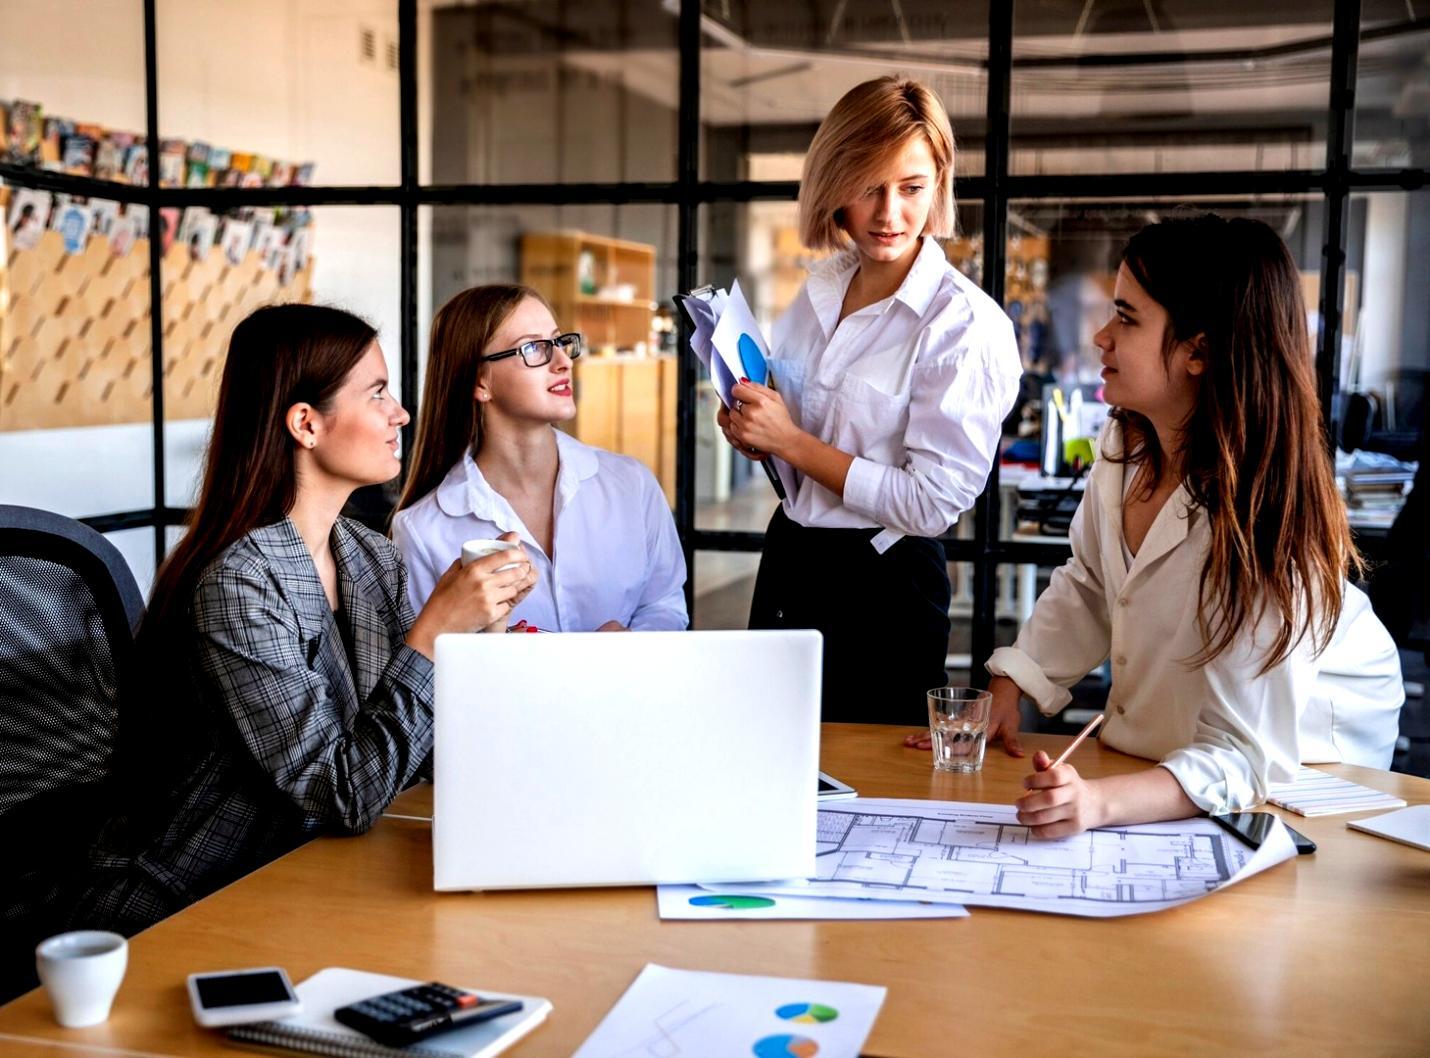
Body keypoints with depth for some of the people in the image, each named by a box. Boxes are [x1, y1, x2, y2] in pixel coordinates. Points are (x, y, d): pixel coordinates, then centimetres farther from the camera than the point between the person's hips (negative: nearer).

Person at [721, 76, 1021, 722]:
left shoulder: (966, 324, -17)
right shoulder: (821, 288, 4)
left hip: (884, 587, -6)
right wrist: (751, 433, -2)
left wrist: (791, 443, -20)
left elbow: (934, 502, -21)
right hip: (786, 559, 7)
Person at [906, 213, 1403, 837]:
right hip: (1155, 731, 5)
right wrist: (1007, 690, -6)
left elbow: (1246, 755, -32)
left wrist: (1102, 802, -47)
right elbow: (1088, 589, 6)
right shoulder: (1126, 444, -11)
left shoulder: (1259, 518, -33)